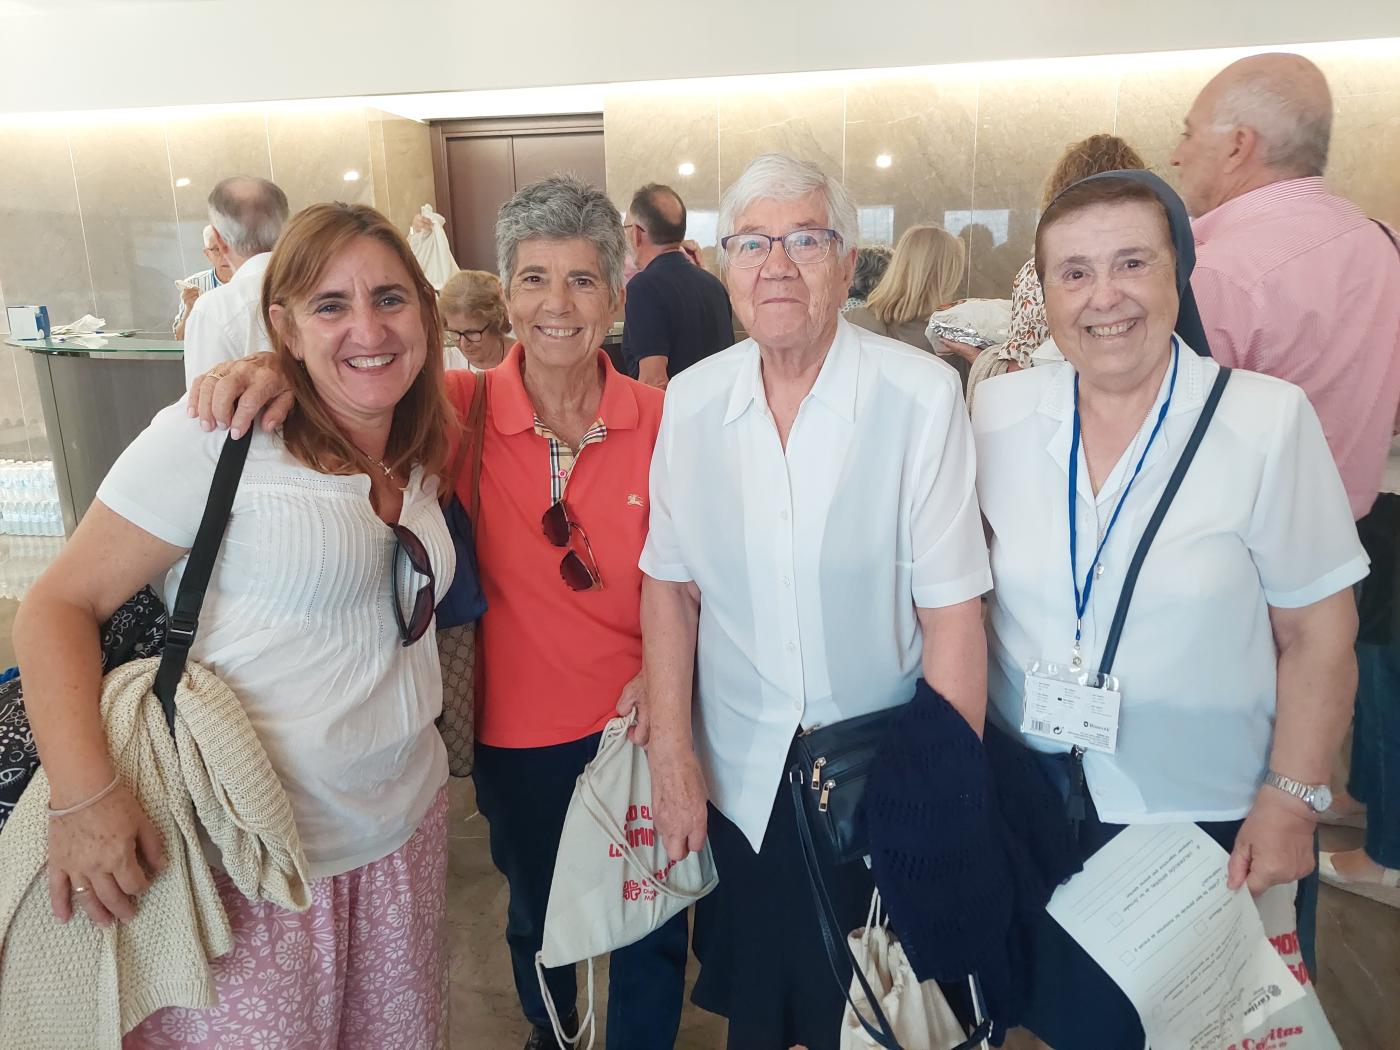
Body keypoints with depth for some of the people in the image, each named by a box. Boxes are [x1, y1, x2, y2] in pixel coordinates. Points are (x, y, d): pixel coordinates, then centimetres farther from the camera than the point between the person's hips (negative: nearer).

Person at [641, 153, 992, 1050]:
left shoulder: (922, 395, -16)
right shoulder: (691, 401, -5)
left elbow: (951, 614, -14)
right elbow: (671, 584, 1)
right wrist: (671, 757, -2)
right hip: (739, 784, 3)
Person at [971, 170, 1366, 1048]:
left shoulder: (1269, 420, -13)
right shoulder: (998, 414, -6)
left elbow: (1319, 635, -6)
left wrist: (1290, 802, -7)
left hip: (1201, 817, -1)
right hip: (1025, 808, 2)